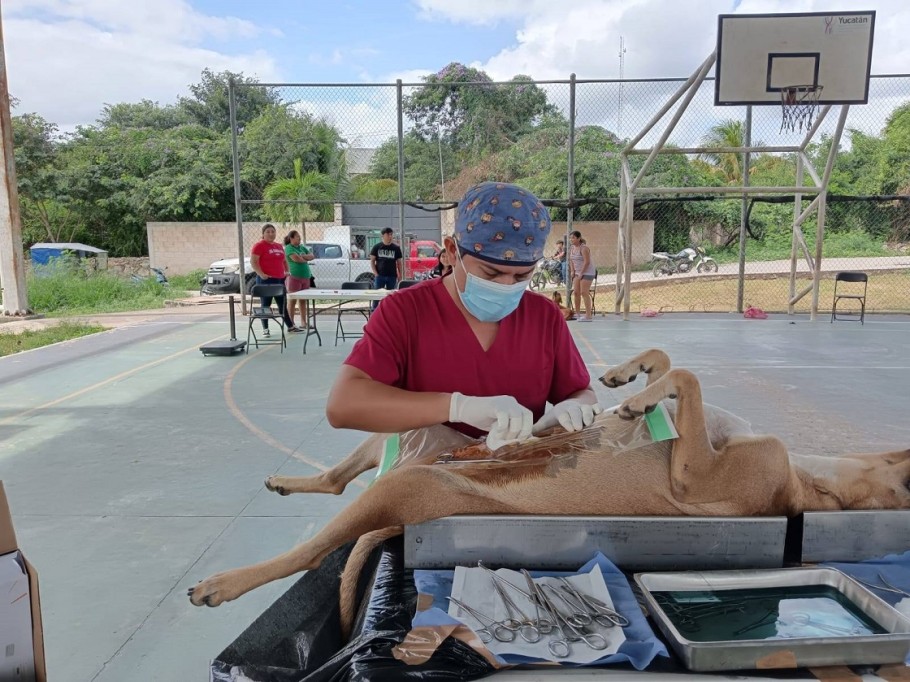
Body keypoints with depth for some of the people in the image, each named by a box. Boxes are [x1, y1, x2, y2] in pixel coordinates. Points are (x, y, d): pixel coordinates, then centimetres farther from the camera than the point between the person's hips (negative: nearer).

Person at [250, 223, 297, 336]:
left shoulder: (279, 246, 17)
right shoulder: (259, 245, -6)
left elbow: (284, 260, 27)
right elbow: (253, 261, -13)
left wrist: (287, 271, 12)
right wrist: (261, 274, -22)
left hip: (280, 279, 7)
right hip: (266, 280, -7)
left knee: (283, 304, 13)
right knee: (266, 305, -1)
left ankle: (290, 326, 19)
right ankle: (265, 329, 5)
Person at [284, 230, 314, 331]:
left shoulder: (302, 247, 17)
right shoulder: (289, 248, -5)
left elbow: (312, 256, 8)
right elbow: (296, 258, -19)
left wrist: (303, 256, -9)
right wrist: (306, 259, -1)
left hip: (305, 277, 7)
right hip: (294, 277, -7)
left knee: (304, 301, 10)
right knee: (292, 301, -4)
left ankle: (304, 323, 17)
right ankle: (291, 325, -3)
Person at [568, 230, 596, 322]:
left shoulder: (584, 248, -17)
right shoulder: (571, 248, 8)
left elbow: (587, 262, -21)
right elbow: (571, 260, 16)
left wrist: (581, 274, -18)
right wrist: (572, 271, 4)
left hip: (587, 272, -8)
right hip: (577, 273, 8)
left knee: (584, 293, -11)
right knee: (576, 292, 6)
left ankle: (588, 315, -8)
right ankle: (577, 313, 18)